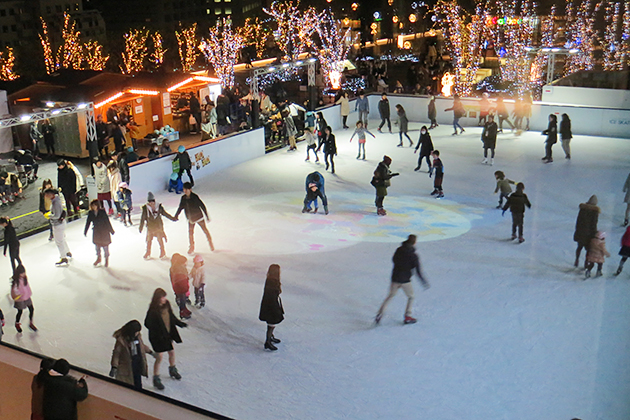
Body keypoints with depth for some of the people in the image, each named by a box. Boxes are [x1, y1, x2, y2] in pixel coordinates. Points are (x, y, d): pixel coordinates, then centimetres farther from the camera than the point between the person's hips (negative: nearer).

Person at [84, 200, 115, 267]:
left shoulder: (102, 212, -16)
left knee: (105, 245, 5)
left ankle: (107, 259, 22)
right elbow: (88, 222, 3)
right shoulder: (90, 213, -5)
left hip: (104, 231, -4)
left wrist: (111, 230, -7)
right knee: (97, 245, 14)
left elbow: (107, 221, -11)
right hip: (96, 231, 4)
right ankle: (98, 258, 33)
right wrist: (85, 231, 7)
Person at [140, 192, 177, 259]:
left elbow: (165, 214, 6)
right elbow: (143, 219, -5)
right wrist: (141, 228, -1)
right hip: (150, 227, 0)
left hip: (158, 226, 0)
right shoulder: (145, 208, -11)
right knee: (149, 241, 9)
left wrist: (173, 218, 11)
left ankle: (162, 252, 25)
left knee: (160, 240, 5)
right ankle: (148, 253, 29)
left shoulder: (159, 207, -8)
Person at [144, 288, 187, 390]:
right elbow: (148, 324, -19)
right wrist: (159, 333, -24)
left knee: (172, 352, 21)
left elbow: (172, 317, 10)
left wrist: (180, 323, 14)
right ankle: (156, 379, 18)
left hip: (168, 335, 7)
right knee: (159, 358, 1)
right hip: (157, 338, -7)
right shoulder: (153, 310, -24)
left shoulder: (166, 305, -5)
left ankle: (172, 370, 47)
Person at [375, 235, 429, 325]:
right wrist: (424, 282, -3)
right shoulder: (413, 256, -15)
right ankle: (407, 317, 21)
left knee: (391, 295, 20)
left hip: (395, 278, 4)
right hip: (405, 280, -4)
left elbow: (394, 259, 16)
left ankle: (380, 313, 10)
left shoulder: (399, 250, -2)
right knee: (411, 297, 19)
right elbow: (418, 271, -14)